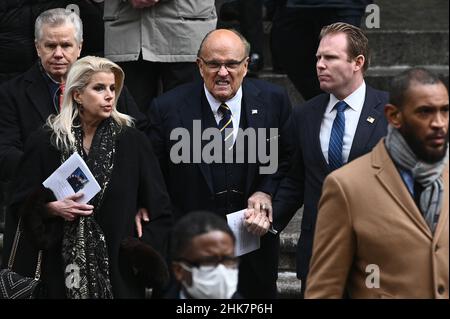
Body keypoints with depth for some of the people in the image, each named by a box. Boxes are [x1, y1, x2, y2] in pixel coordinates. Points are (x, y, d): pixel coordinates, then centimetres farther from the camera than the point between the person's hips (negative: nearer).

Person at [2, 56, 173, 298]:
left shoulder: (132, 141, 1)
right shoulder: (45, 142, 1)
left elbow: (159, 209, 3)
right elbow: (22, 204, 5)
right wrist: (52, 208, -13)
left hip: (118, 267, 0)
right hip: (61, 267, 0)